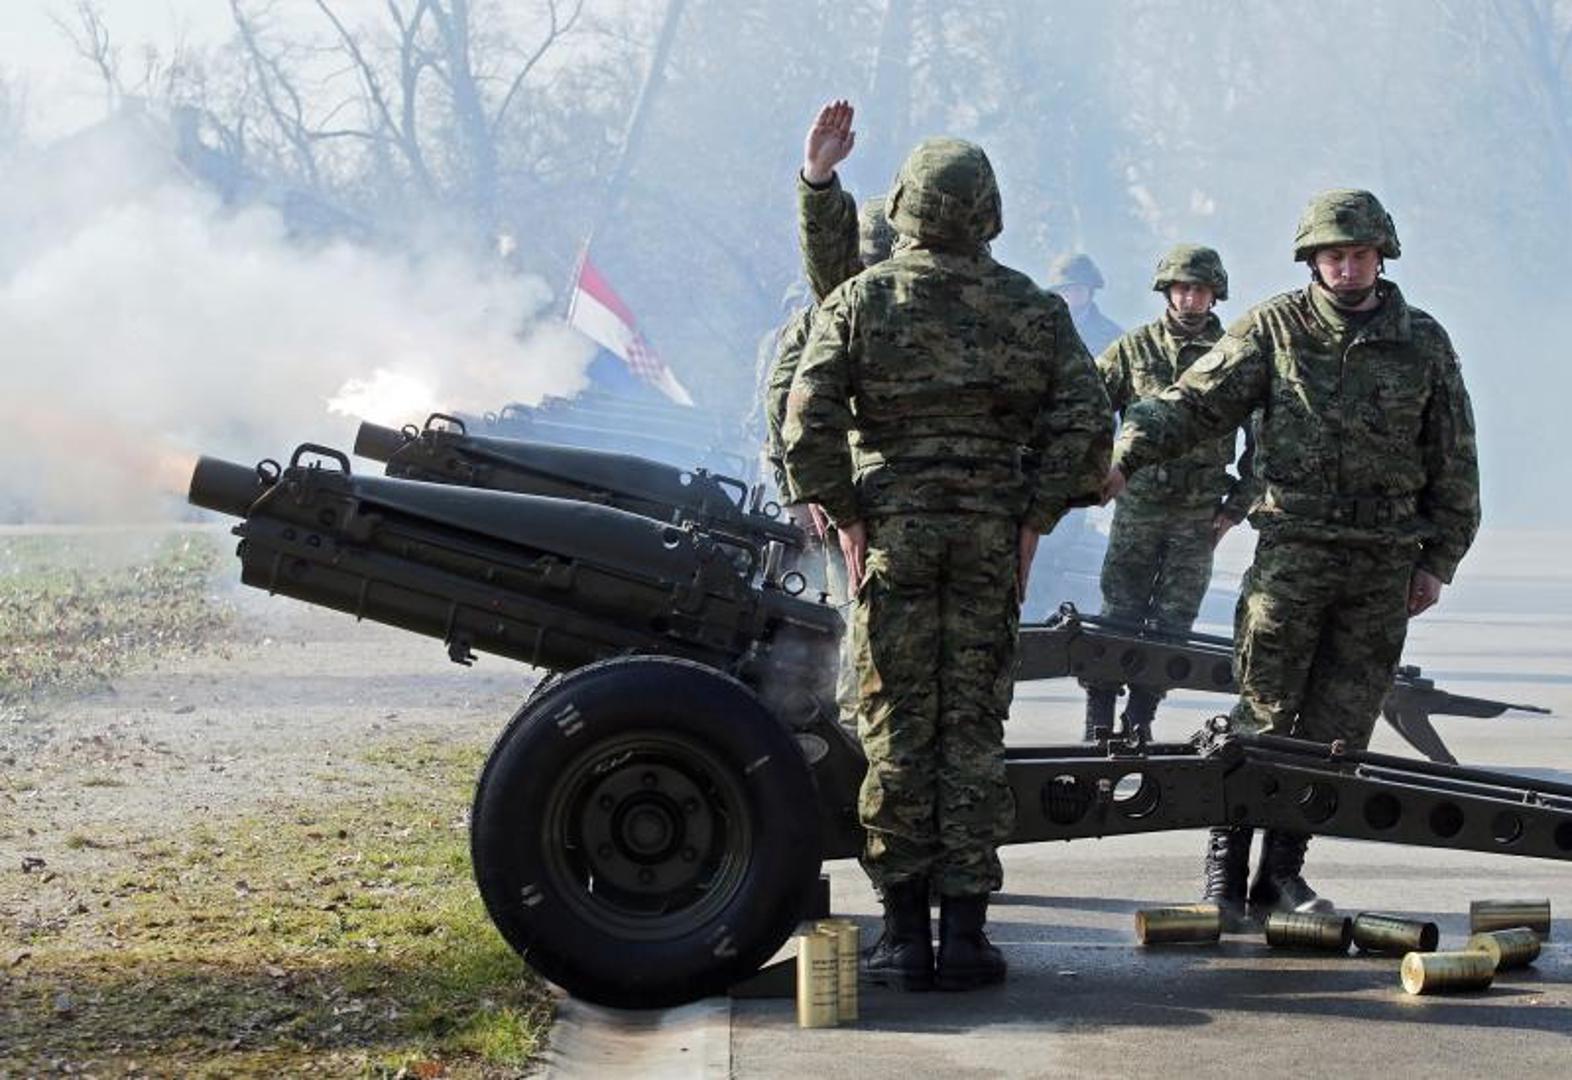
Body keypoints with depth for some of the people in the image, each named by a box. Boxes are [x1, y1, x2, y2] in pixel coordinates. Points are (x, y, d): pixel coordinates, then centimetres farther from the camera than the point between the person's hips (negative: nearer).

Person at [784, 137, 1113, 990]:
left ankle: (904, 934, 5)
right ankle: (964, 933, 5)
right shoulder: (1032, 308, 4)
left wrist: (846, 515, -2)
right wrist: (1037, 518, 2)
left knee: (896, 728, 4)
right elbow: (1086, 423, -3)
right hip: (992, 536, 1)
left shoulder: (858, 302, -1)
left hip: (892, 534, -1)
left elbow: (808, 423, -9)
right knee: (973, 729, 5)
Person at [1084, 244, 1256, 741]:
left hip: (1200, 513, 1)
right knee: (1119, 616, -1)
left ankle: (1140, 719, 11)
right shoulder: (1133, 349, 4)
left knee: (1172, 624, 3)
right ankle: (1099, 723, 5)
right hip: (1139, 503, -1)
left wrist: (1237, 505, 4)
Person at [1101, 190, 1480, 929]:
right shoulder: (1274, 328, 1)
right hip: (1293, 553, -2)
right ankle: (1225, 868, 5)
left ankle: (1282, 872, 14)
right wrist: (1125, 456, -19)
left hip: (1384, 565, 2)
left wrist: (1439, 561, 8)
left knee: (1337, 727, 5)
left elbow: (1454, 463, 11)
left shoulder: (1423, 343, 7)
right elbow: (1195, 404, -3)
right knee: (1262, 715, -3)